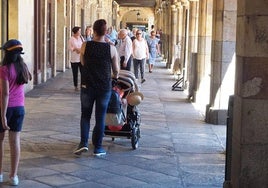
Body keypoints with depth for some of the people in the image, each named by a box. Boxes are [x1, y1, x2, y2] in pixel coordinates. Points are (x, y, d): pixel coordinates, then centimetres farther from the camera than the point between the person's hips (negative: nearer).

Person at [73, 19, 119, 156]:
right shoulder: (111, 49, -8)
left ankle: (83, 143, 2)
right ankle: (97, 147, 14)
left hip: (87, 86, 0)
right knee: (100, 117, 9)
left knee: (85, 115, 15)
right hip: (105, 87, 0)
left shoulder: (85, 46, -6)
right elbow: (116, 70, 3)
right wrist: (115, 76, 25)